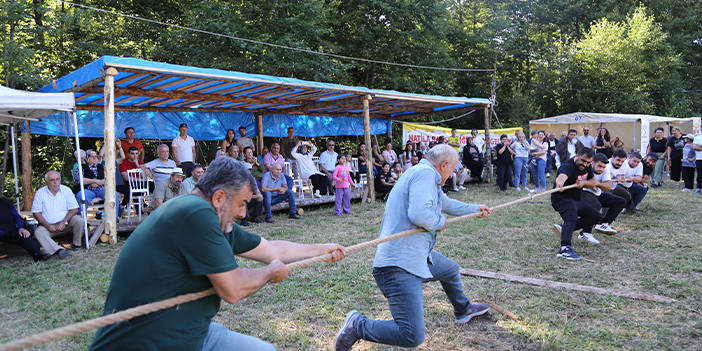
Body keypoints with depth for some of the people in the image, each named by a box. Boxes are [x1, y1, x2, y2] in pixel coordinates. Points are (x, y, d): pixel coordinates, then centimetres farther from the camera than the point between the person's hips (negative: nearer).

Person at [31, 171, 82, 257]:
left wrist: (64, 222, -17)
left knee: (79, 220, -28)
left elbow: (74, 209, -3)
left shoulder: (66, 190, 0)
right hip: (48, 224, 0)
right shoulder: (40, 193, -2)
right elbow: (36, 212, -3)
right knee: (38, 232, -30)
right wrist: (47, 226, -16)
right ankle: (58, 250, -48)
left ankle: (76, 244, -7)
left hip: (66, 221, 0)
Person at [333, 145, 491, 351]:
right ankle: (357, 325, 1)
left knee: (451, 270, 36)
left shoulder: (429, 179, 18)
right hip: (399, 266, -12)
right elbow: (419, 214, -29)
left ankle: (463, 310, 61)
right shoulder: (425, 172, -15)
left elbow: (448, 204, 36)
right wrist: (441, 222, -8)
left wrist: (476, 209, 50)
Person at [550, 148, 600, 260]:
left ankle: (564, 228, 1)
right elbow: (562, 176, -50)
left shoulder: (587, 166, 3)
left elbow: (593, 183, 9)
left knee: (597, 217, 16)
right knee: (572, 218, -34)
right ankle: (564, 249, -51)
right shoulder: (568, 166, -26)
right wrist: (560, 183, -75)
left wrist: (584, 182, -16)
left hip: (577, 200, 10)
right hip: (562, 198, -10)